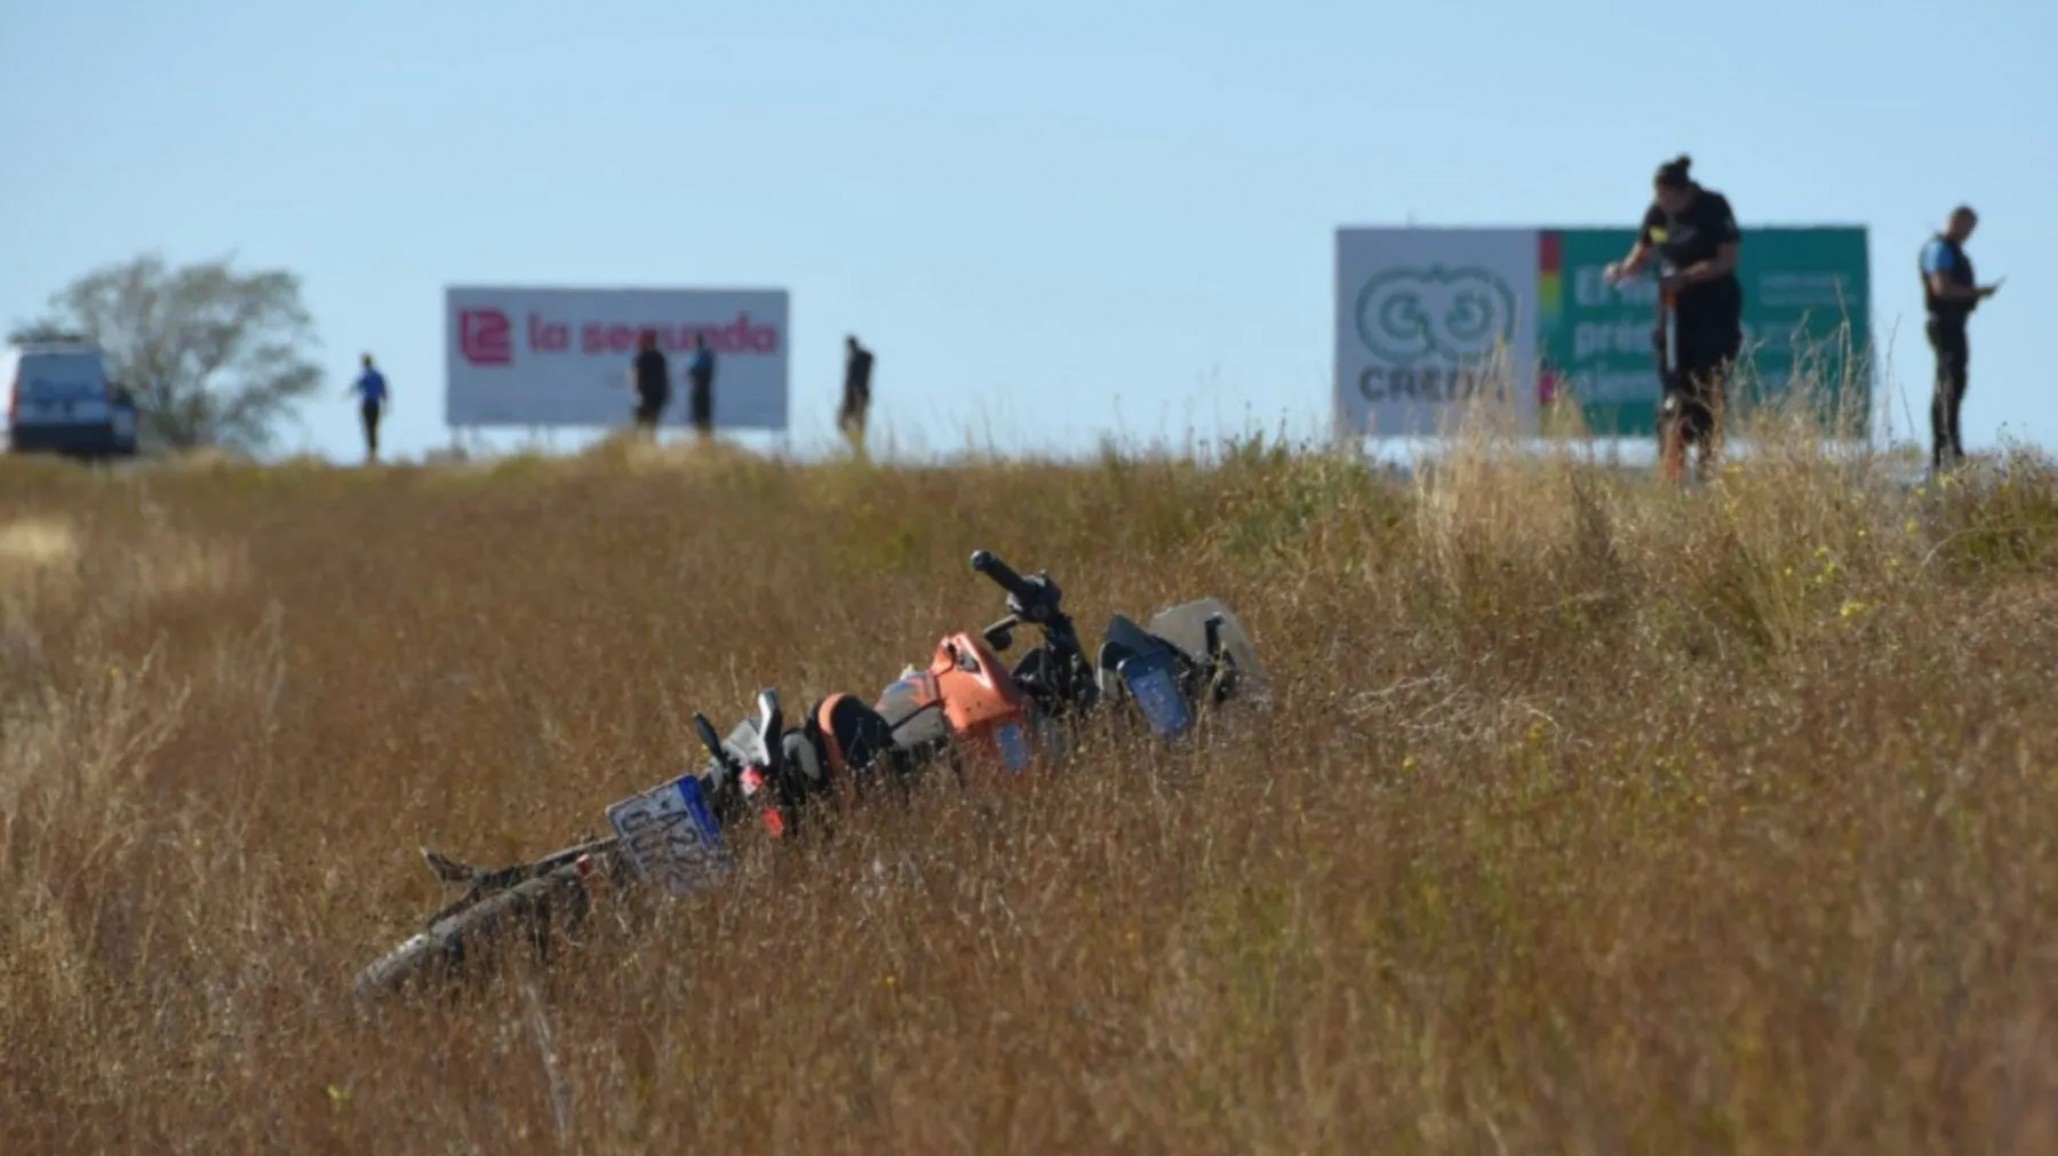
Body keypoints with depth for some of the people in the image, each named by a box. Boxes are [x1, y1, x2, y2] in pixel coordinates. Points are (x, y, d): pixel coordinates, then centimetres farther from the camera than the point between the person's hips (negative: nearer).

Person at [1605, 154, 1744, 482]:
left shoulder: (1714, 208, -12)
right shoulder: (1657, 214, 2)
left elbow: (1726, 261, -15)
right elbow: (1640, 255, 8)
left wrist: (1685, 277, -26)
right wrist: (1623, 270, -14)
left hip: (1715, 307, -4)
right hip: (1676, 307, 4)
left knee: (1708, 386, -8)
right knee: (1676, 384, -1)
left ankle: (1707, 463, -2)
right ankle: (1672, 467, 2)